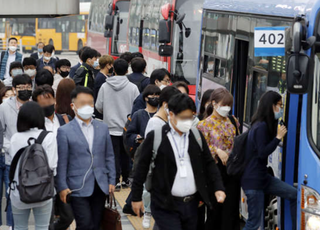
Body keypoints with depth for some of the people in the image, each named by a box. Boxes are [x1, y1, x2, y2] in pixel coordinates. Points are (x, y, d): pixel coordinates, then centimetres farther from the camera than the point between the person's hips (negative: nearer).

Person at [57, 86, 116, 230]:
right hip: (78, 188, -4)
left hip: (100, 186, 4)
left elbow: (109, 156, 13)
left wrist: (111, 181, 7)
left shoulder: (103, 128, 11)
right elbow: (61, 162, -4)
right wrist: (62, 187, -9)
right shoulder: (64, 131, -2)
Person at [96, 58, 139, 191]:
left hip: (111, 126, -1)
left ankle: (116, 181, -1)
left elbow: (98, 107, 0)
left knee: (114, 155, 3)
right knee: (125, 154, 14)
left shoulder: (105, 86, -5)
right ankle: (126, 179, 22)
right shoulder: (133, 87, -8)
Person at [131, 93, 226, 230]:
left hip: (192, 204, 5)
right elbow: (142, 168, -1)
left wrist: (218, 188, -2)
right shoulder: (155, 137, -6)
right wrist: (136, 197, 1)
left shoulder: (197, 136, 7)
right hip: (166, 206, -4)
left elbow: (209, 164, 12)